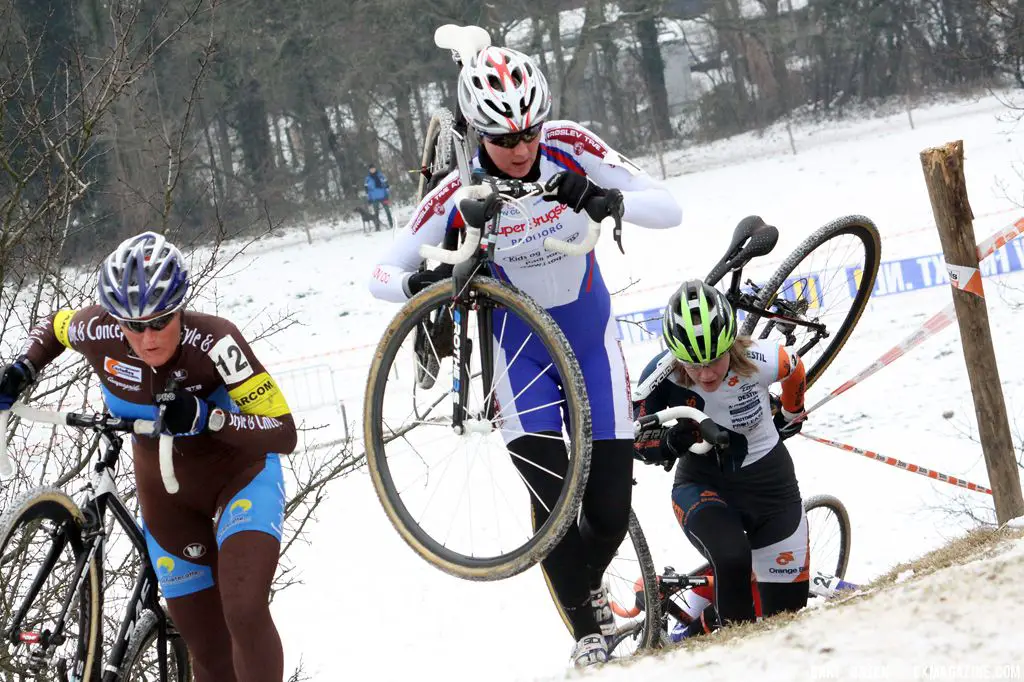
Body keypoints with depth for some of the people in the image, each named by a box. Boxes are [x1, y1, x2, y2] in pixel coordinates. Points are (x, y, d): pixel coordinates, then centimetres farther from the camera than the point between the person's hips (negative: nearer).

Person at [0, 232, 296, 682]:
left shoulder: (213, 341, -33)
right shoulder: (99, 332, -22)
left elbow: (284, 434, -33)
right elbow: (55, 326, 4)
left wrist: (208, 417, -46)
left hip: (240, 475, -4)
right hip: (168, 495, 4)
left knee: (244, 613, -26)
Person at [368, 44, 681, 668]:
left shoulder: (570, 147, -21)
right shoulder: (461, 196, -22)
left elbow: (668, 208, -24)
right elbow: (381, 273, -15)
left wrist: (605, 200, -44)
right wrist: (417, 284, -38)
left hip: (591, 341, 1)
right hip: (521, 353, -1)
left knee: (610, 509, 1)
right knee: (552, 501, -14)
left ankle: (590, 586, 34)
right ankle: (587, 634, 7)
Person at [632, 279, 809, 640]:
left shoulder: (760, 361, -23)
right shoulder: (661, 377, -23)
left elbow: (795, 370, 2)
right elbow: (637, 441, -9)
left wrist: (789, 416, 21)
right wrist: (670, 443, -31)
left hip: (769, 482, 1)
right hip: (704, 485, -1)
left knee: (786, 615, 0)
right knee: (732, 559, -35)